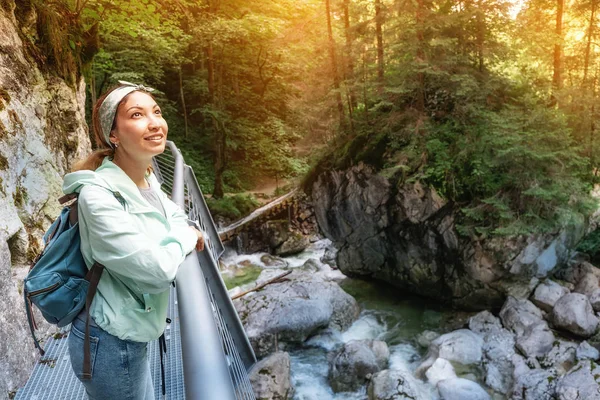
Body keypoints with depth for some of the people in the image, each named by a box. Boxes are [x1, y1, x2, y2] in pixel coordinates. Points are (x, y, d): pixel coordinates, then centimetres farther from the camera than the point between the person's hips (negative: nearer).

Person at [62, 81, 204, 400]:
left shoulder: (147, 183, 0)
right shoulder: (99, 195, -26)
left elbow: (176, 216, 21)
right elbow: (158, 271, -27)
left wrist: (186, 231, 1)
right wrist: (185, 237, -9)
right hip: (109, 344, -8)